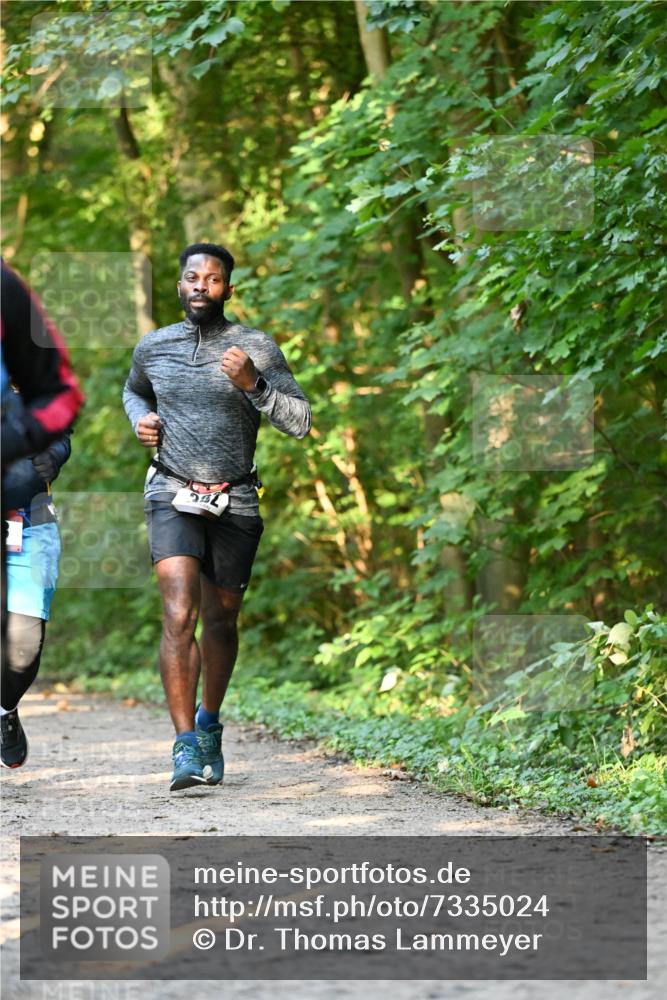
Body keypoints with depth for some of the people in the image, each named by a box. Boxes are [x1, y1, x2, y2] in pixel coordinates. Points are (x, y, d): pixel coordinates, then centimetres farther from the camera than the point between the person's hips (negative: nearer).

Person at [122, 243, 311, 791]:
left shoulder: (257, 348, -2)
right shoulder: (153, 347, 6)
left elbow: (301, 422, -6)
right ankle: (185, 747, -21)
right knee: (179, 615, -18)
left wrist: (252, 385, -20)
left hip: (235, 503, 0)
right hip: (173, 498, 0)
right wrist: (141, 419, 7)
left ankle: (210, 723, 39)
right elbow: (133, 391, 29)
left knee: (221, 621, 13)